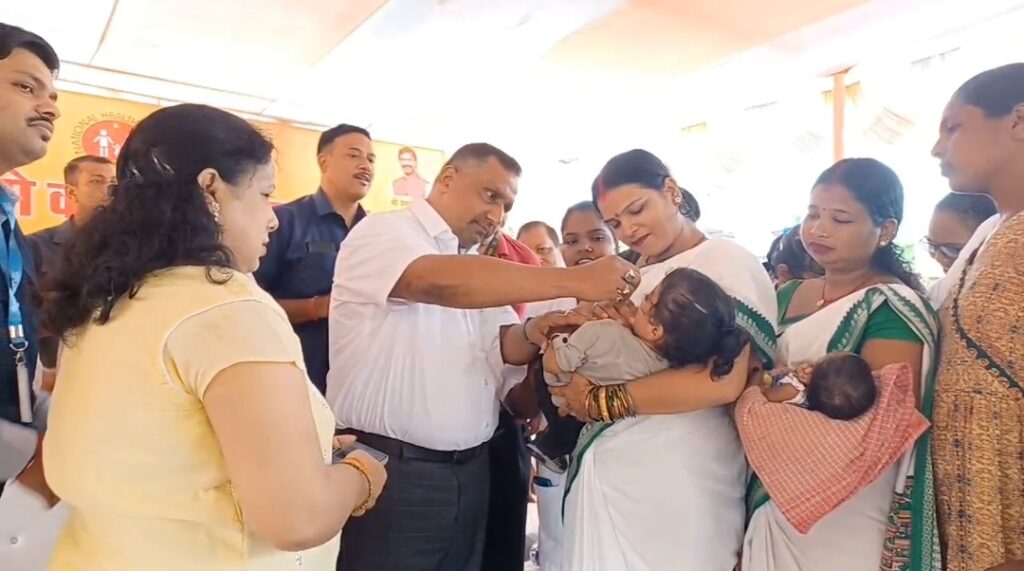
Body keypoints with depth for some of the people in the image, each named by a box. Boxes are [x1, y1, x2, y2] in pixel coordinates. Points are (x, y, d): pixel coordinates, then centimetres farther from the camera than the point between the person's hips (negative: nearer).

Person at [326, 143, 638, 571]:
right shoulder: (382, 233, -10)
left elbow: (503, 345, 10)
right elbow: (440, 283, -30)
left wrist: (533, 334, -15)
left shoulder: (476, 268, 14)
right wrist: (576, 281, -32)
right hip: (389, 469, -7)